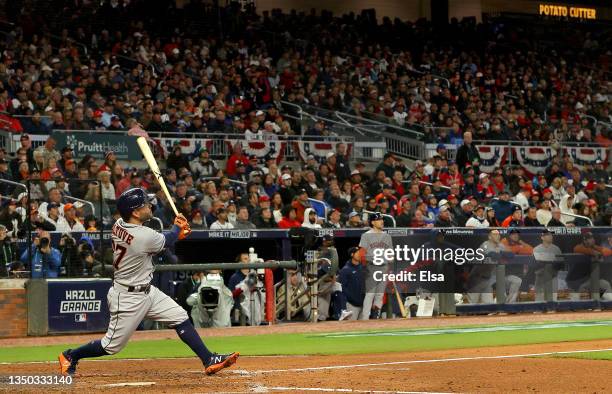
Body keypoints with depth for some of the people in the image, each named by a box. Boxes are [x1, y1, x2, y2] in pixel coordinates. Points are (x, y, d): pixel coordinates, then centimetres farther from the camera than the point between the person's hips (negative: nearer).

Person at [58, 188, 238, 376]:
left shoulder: (119, 225, -3)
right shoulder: (143, 237, -29)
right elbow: (166, 242, -7)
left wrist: (177, 233, 3)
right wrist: (177, 228, 13)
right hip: (128, 298, -9)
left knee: (180, 318, 5)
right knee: (112, 345, 4)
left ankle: (209, 360, 5)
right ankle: (70, 357, 23)